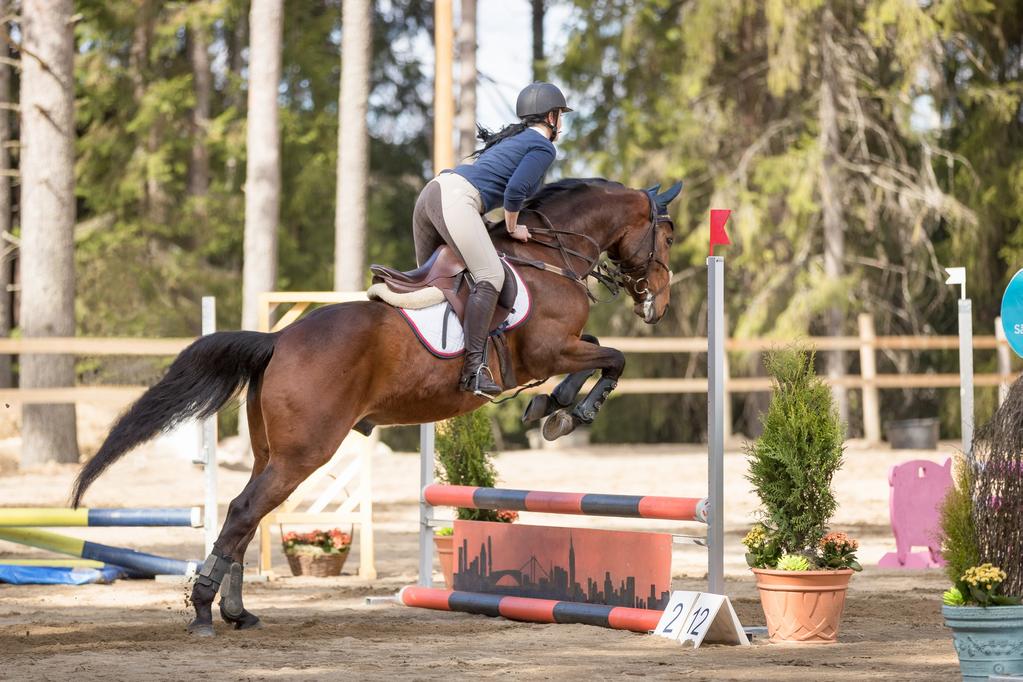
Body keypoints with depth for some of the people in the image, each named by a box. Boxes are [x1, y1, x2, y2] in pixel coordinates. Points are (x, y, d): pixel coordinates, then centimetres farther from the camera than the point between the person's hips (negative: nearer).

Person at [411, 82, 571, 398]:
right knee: (490, 276, -19)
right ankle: (473, 366, -31)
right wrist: (513, 228, 4)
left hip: (432, 192, 10)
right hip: (456, 198, -10)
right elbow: (515, 189, -11)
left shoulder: (513, 138, 30)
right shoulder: (543, 147, 2)